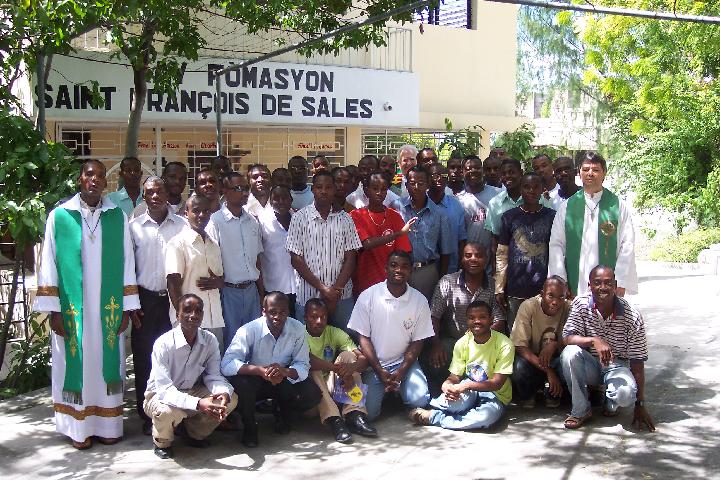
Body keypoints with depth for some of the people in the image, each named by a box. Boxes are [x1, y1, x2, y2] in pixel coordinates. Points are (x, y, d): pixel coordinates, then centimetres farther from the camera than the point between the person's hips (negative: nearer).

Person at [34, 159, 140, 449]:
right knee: (76, 364, 5)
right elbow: (49, 264, -1)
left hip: (109, 308, 1)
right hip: (72, 308, -1)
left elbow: (126, 263, 5)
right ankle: (80, 428, 15)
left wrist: (127, 307, 1)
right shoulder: (59, 216, -1)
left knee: (106, 363, 7)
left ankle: (107, 424, 17)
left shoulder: (117, 216, 3)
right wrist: (53, 310, -5)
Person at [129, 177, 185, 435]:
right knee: (144, 358, 3)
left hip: (175, 298, 0)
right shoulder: (134, 227, 4)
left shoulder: (182, 225, 4)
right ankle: (147, 415, 13)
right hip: (145, 299, 0)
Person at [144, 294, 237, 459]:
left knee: (231, 399, -17)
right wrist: (198, 404, -45)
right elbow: (164, 389, -32)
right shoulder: (163, 344, -27)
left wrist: (223, 393, -34)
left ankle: (196, 433, 10)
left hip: (192, 391, 5)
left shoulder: (210, 340, -12)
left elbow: (213, 376, -10)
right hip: (161, 396, -5)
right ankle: (162, 443, -1)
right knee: (169, 411, -38)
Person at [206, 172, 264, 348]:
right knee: (230, 340, 0)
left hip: (251, 289, 5)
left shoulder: (252, 221, 10)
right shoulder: (215, 221, -8)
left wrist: (262, 291, 14)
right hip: (229, 291, -5)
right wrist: (219, 288, -10)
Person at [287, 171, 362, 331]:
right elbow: (296, 259, -4)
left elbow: (350, 259, 4)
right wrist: (322, 288, -9)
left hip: (341, 295, 2)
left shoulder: (345, 219, 6)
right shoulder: (300, 218, -1)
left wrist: (336, 290, -8)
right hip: (308, 295, -2)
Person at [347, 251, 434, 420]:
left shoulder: (419, 300, -4)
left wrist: (401, 371, -13)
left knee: (420, 400, -23)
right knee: (369, 412, -16)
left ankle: (397, 390, 12)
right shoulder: (368, 296, -8)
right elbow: (363, 337, -5)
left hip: (404, 361, 1)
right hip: (373, 363, -1)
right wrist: (379, 371, -14)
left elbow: (417, 341, 0)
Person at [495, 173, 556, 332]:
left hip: (544, 289, 0)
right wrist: (499, 288, 3)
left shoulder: (552, 217, 5)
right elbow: (502, 255, 7)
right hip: (515, 290, 1)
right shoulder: (509, 217, 6)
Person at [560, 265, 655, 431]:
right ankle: (581, 411, -13)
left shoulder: (632, 317, -16)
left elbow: (637, 363, -12)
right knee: (570, 353, -32)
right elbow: (568, 338, -17)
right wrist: (594, 341, -38)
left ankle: (610, 403, 7)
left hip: (617, 366, -2)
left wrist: (640, 405, -12)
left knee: (626, 394, -34)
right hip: (589, 365, 2)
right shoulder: (581, 304, -12)